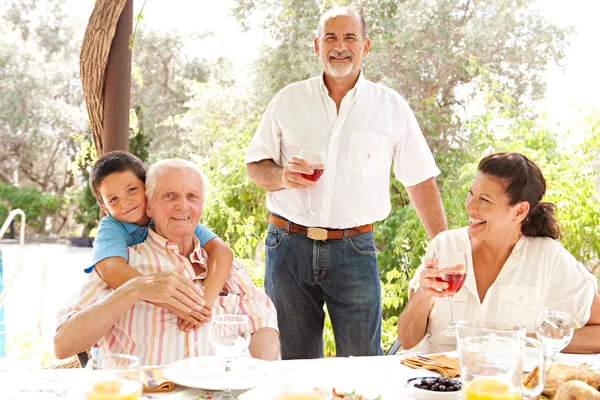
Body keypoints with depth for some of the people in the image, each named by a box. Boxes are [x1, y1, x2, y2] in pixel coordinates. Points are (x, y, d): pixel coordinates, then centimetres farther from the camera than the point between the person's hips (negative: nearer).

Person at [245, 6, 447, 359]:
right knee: (293, 362, 9)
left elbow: (420, 180, 7)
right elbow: (255, 165, 11)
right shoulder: (288, 99, 9)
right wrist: (282, 176, -11)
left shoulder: (391, 107, 5)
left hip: (354, 250, -1)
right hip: (288, 246, 1)